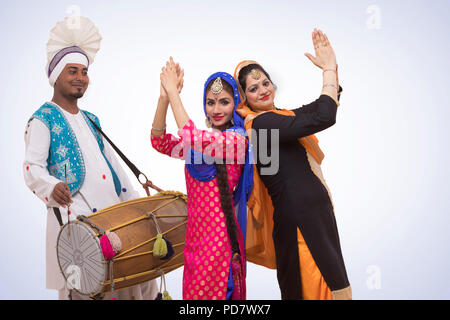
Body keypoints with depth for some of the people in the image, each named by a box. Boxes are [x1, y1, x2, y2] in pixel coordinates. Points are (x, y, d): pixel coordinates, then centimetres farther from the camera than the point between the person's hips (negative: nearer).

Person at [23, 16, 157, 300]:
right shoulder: (43, 121, 1)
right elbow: (33, 167, -10)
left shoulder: (90, 120, 22)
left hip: (112, 209, 7)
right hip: (74, 214, -6)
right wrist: (52, 187, -32)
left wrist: (135, 203, 17)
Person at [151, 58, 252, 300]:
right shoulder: (204, 137, 13)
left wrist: (173, 92, -17)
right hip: (196, 232, 7)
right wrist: (164, 97, -9)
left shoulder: (237, 139, -10)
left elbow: (192, 140, -25)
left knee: (208, 292, 0)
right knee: (193, 291, 15)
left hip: (218, 233, -7)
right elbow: (160, 142, 3)